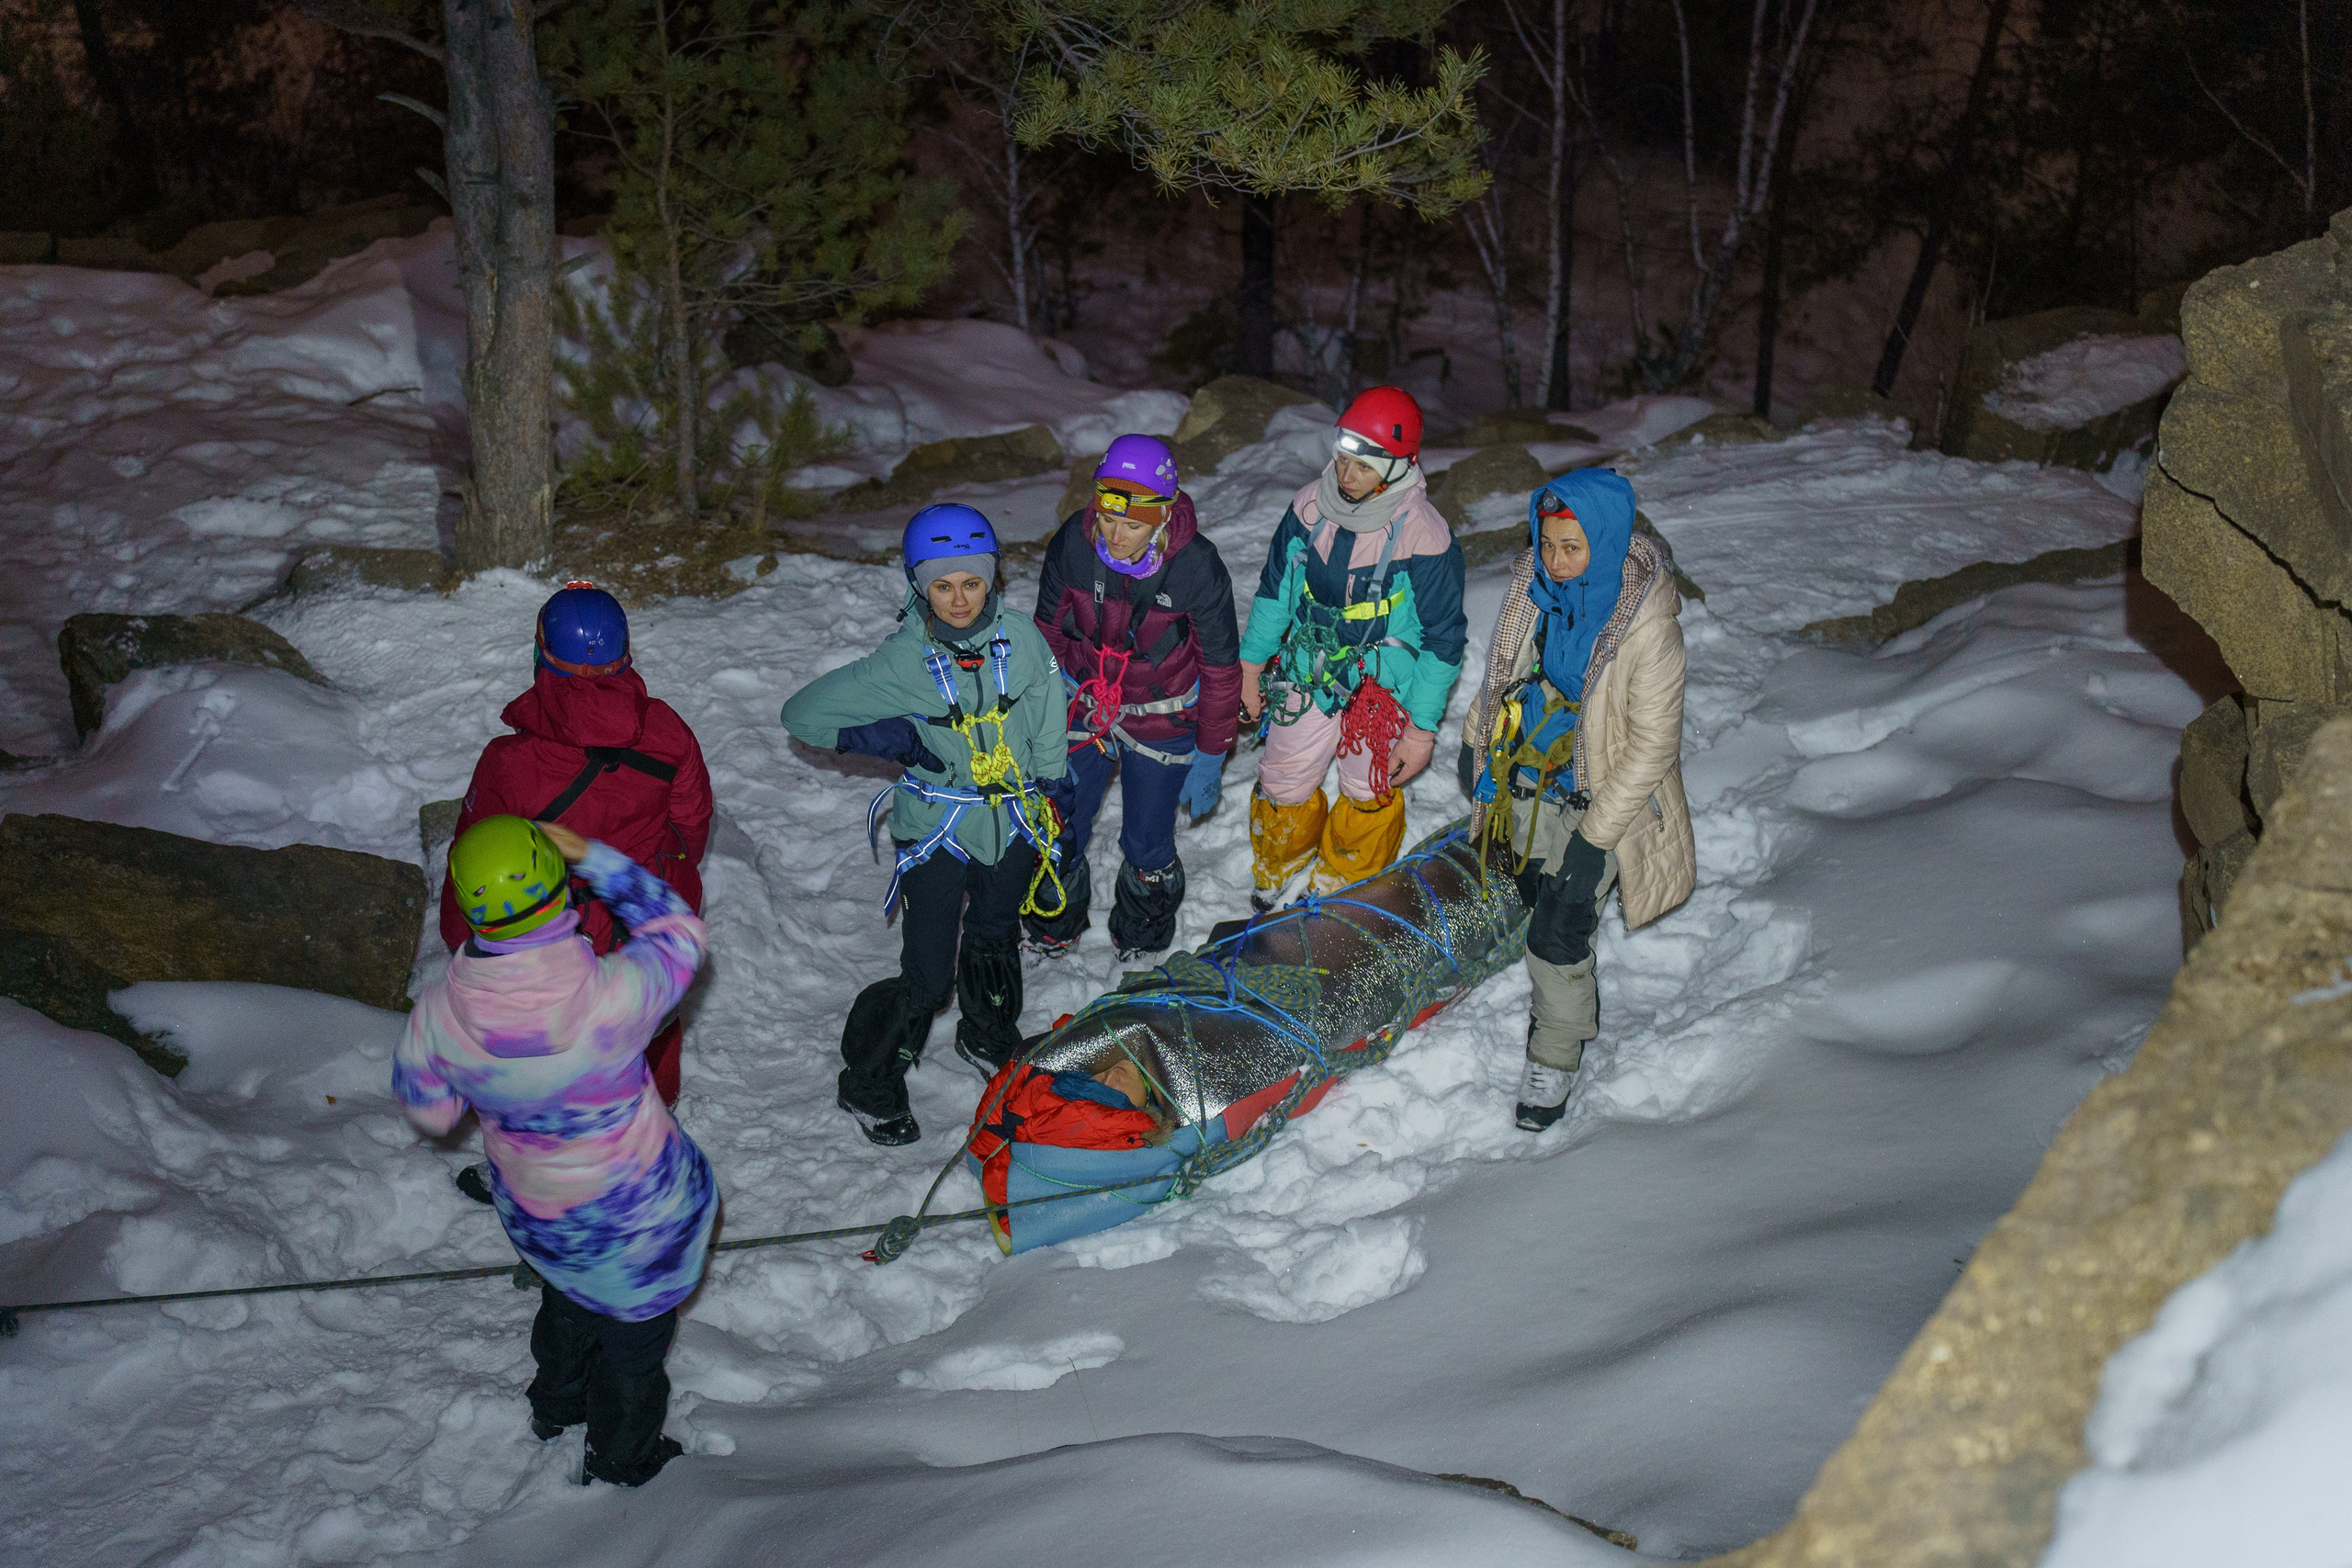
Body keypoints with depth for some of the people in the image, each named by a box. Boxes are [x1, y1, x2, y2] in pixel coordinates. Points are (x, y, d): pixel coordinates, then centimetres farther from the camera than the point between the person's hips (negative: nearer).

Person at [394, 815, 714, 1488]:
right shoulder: (615, 996, -37)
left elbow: (427, 1109, -7)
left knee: (567, 1301, 36)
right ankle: (621, 1458, 50)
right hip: (638, 1216, -3)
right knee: (633, 1331, 26)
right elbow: (678, 930, -16)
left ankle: (556, 1406, 63)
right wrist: (596, 858, -15)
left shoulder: (438, 1015, -27)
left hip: (535, 1218, 3)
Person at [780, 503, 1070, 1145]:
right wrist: (881, 738, -18)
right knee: (928, 977, -3)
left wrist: (1054, 814, 10)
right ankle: (869, 1085, 19)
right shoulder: (902, 661, -17)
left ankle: (989, 1038, 52)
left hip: (1012, 823, 4)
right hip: (936, 830, -4)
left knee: (996, 945, 24)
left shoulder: (1021, 639, -9)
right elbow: (802, 712, -10)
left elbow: (1048, 737, 5)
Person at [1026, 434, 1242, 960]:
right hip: (1081, 714, 2)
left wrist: (1210, 758, -6)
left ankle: (1141, 934, 44)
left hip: (1161, 728, -2)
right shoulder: (1074, 542, -20)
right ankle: (1054, 926, 45)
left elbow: (1220, 669, -12)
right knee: (1058, 837, 13)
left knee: (1147, 849, 10)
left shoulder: (1197, 568, -26)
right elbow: (1049, 629, -1)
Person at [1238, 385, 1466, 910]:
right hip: (1306, 679, 3)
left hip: (1383, 693, -3)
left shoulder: (1426, 541, -24)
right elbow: (1275, 586, 5)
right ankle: (1273, 874, 45)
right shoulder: (1311, 506, -10)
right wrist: (1251, 665, 11)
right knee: (1284, 787, 16)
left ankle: (1342, 892, 41)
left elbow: (1442, 640, -14)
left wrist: (1423, 729, -11)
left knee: (1368, 797, 16)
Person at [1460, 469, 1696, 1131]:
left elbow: (1651, 747, -21)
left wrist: (1596, 836, -20)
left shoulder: (1646, 624, -28)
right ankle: (1573, 1004, 46)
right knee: (1538, 899, 20)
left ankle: (1555, 1059, 16)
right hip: (1528, 781, 6)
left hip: (1598, 799, -5)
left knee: (1558, 933, -6)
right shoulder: (1532, 586, -11)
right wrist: (1476, 742, 15)